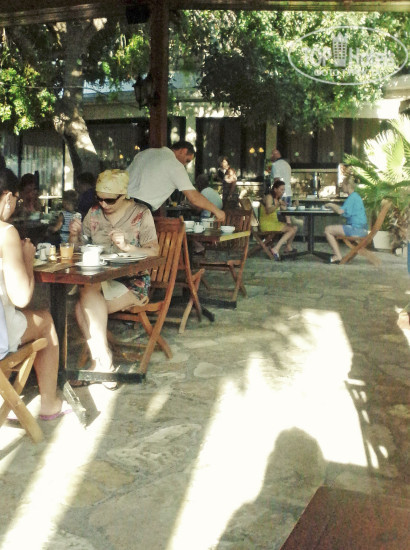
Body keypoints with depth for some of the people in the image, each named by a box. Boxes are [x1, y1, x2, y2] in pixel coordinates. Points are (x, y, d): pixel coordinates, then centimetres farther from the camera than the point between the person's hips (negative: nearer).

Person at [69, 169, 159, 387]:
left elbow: (154, 252, -5)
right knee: (88, 291, -33)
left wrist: (127, 246, -21)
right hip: (98, 278, 4)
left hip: (131, 279, -3)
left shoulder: (140, 213, 1)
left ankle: (99, 362, -15)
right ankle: (104, 362, -24)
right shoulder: (93, 214, 12)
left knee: (84, 307, -28)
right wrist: (74, 236, -7)